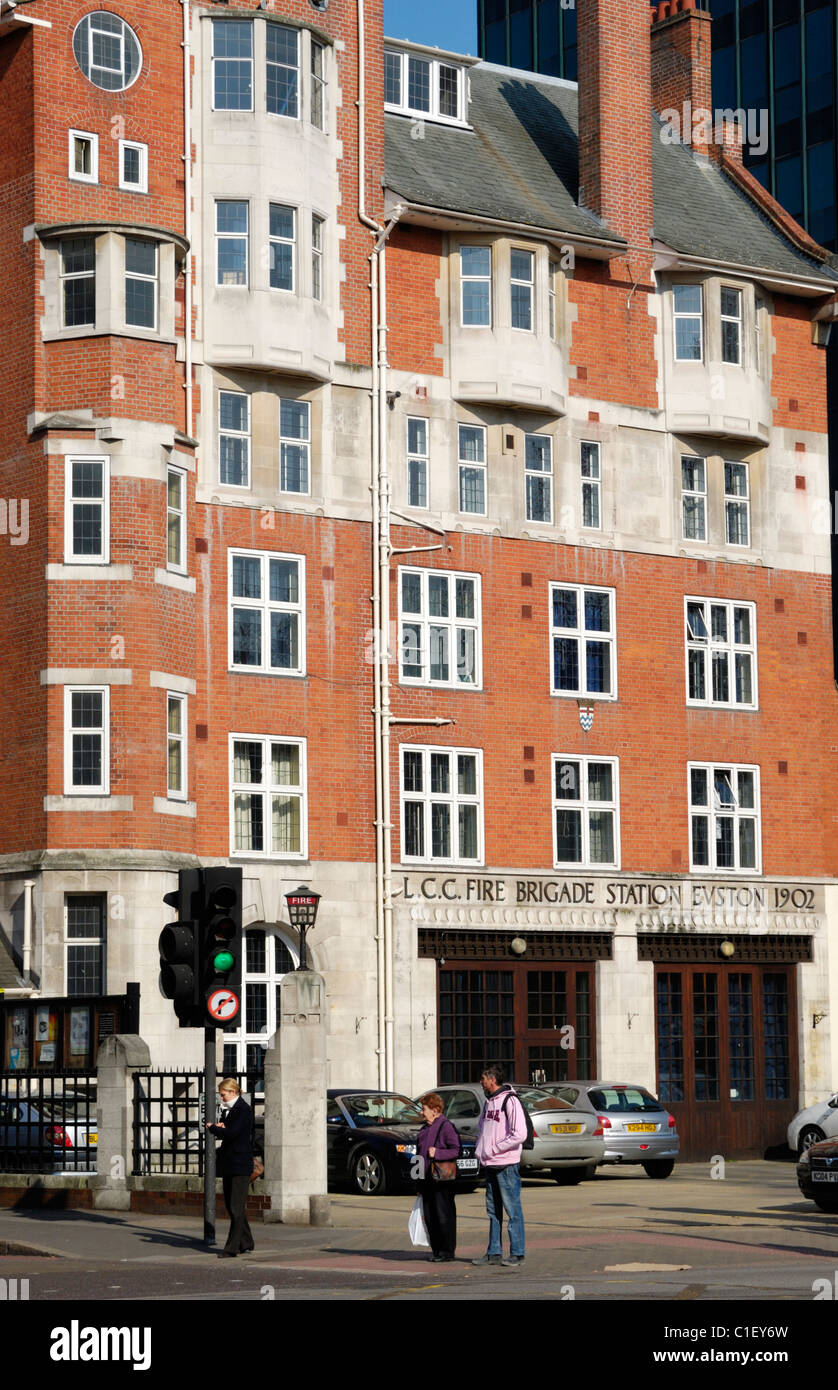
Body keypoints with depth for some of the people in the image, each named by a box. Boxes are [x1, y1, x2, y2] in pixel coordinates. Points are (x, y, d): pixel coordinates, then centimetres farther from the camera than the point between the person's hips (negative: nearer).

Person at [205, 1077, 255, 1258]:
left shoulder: (243, 1109, -12)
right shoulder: (230, 1109, 17)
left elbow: (232, 1133, -20)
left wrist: (213, 1128, -6)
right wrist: (220, 1128, 0)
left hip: (240, 1163, -10)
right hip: (229, 1164, 10)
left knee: (236, 1207, -8)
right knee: (231, 1205, 13)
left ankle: (232, 1247, -9)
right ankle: (245, 1243, 22)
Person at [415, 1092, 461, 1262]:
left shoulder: (446, 1127, -9)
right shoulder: (425, 1129, 18)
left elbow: (456, 1150, -15)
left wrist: (437, 1153, -22)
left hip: (442, 1180, -9)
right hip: (426, 1181, 9)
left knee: (444, 1216, -5)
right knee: (429, 1216, 9)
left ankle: (447, 1250, 1)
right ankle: (436, 1249, 16)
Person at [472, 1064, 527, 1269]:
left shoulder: (510, 1101, -12)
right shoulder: (489, 1102, 15)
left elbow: (519, 1135, -20)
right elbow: (482, 1128, 26)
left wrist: (493, 1149, -15)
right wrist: (480, 1150, 8)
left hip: (507, 1165, -9)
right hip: (490, 1165, 9)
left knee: (512, 1209, -4)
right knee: (493, 1210, 12)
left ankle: (517, 1254, -1)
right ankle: (494, 1252, 18)